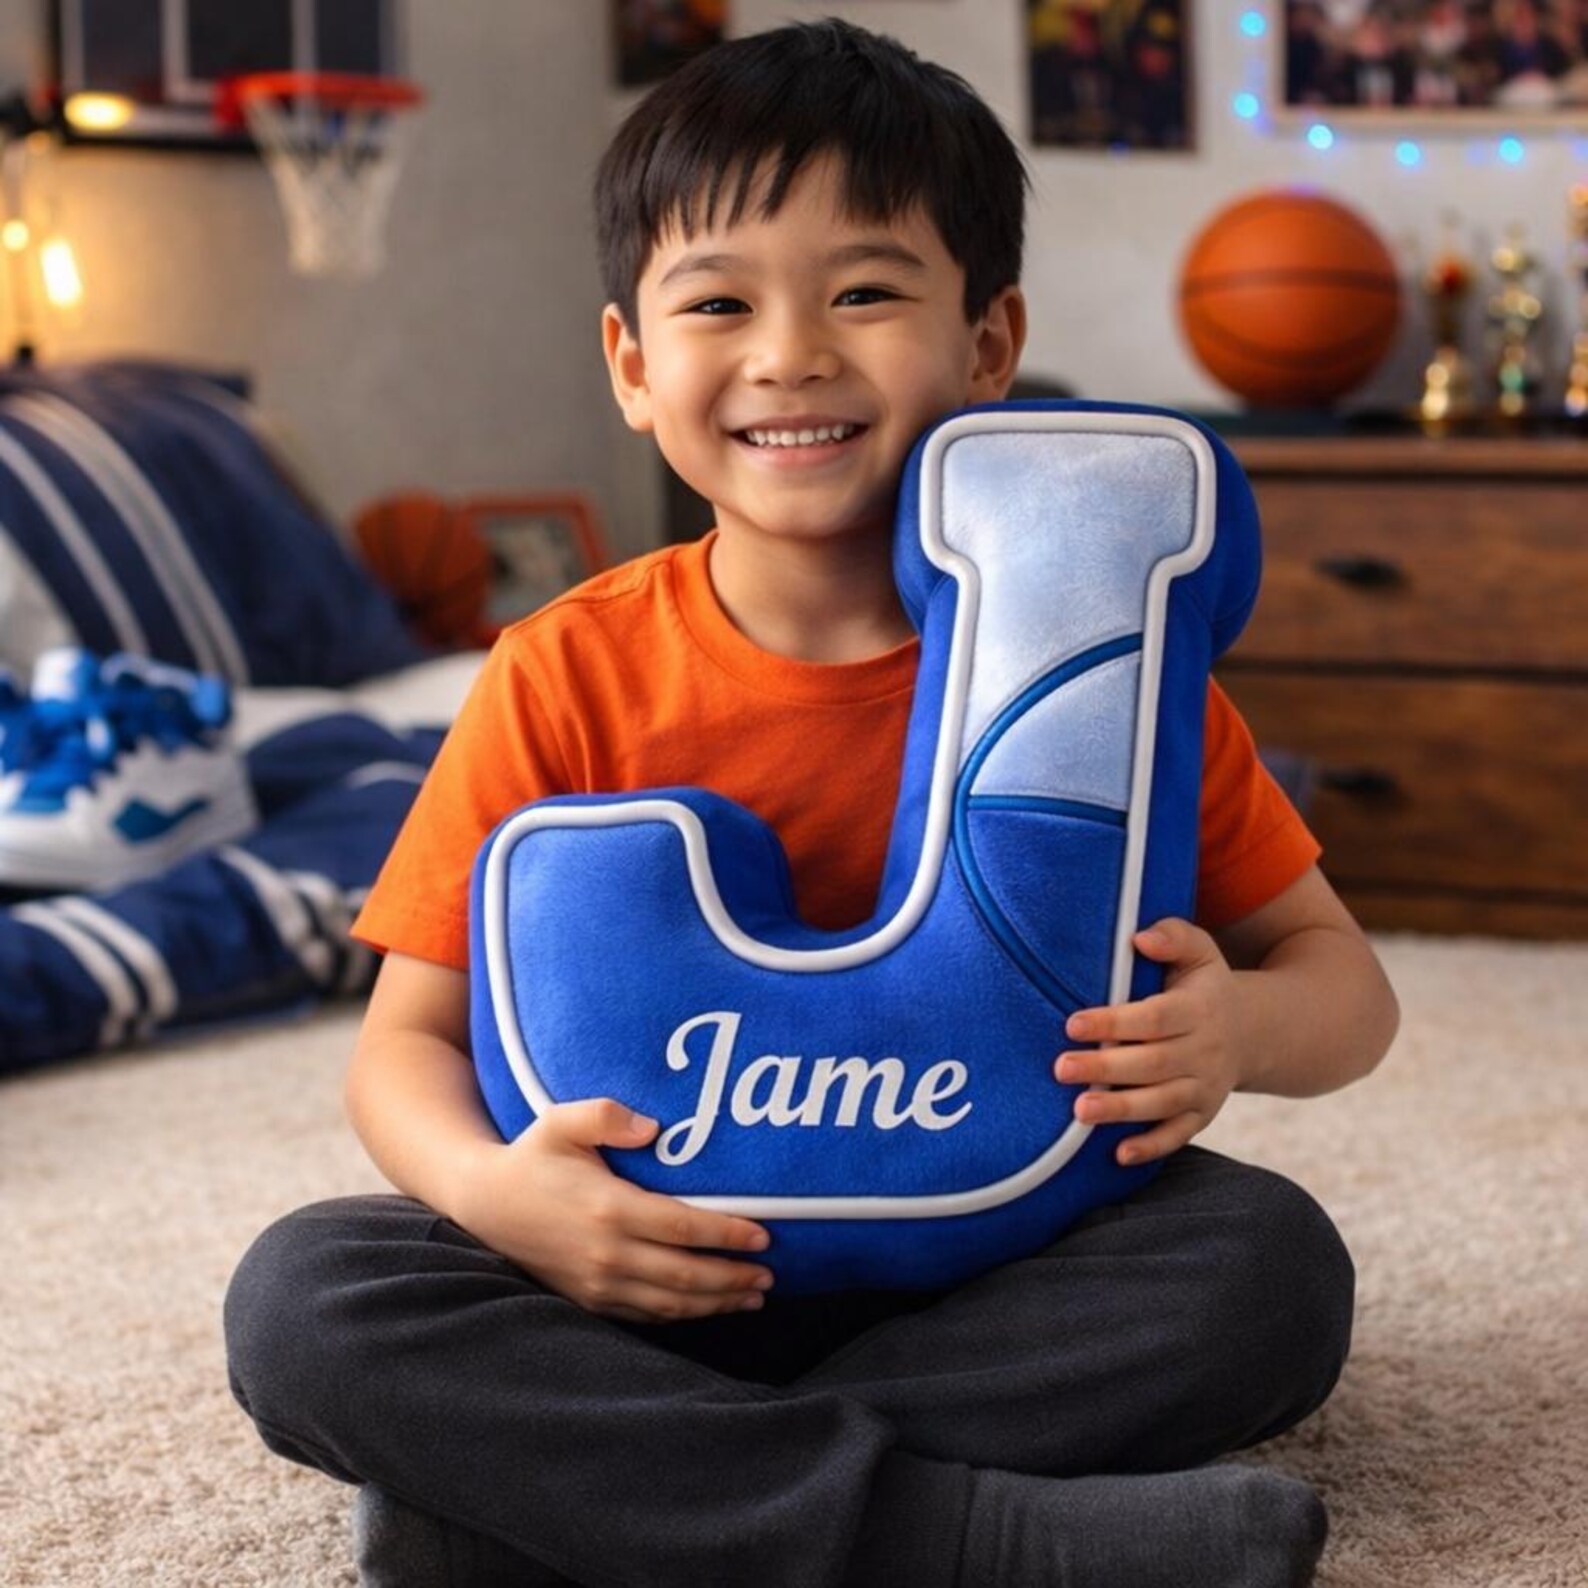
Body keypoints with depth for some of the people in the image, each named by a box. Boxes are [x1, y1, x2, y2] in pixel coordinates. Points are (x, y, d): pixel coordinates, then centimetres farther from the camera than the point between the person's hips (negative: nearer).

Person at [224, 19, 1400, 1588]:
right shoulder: (569, 679, -5)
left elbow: (1339, 978, 2)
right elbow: (406, 1040, -2)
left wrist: (1235, 1027, -23)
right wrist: (493, 1187, -26)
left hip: (991, 1267, 1)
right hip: (665, 1272, 0)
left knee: (1271, 1263, -28)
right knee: (298, 1298, -24)